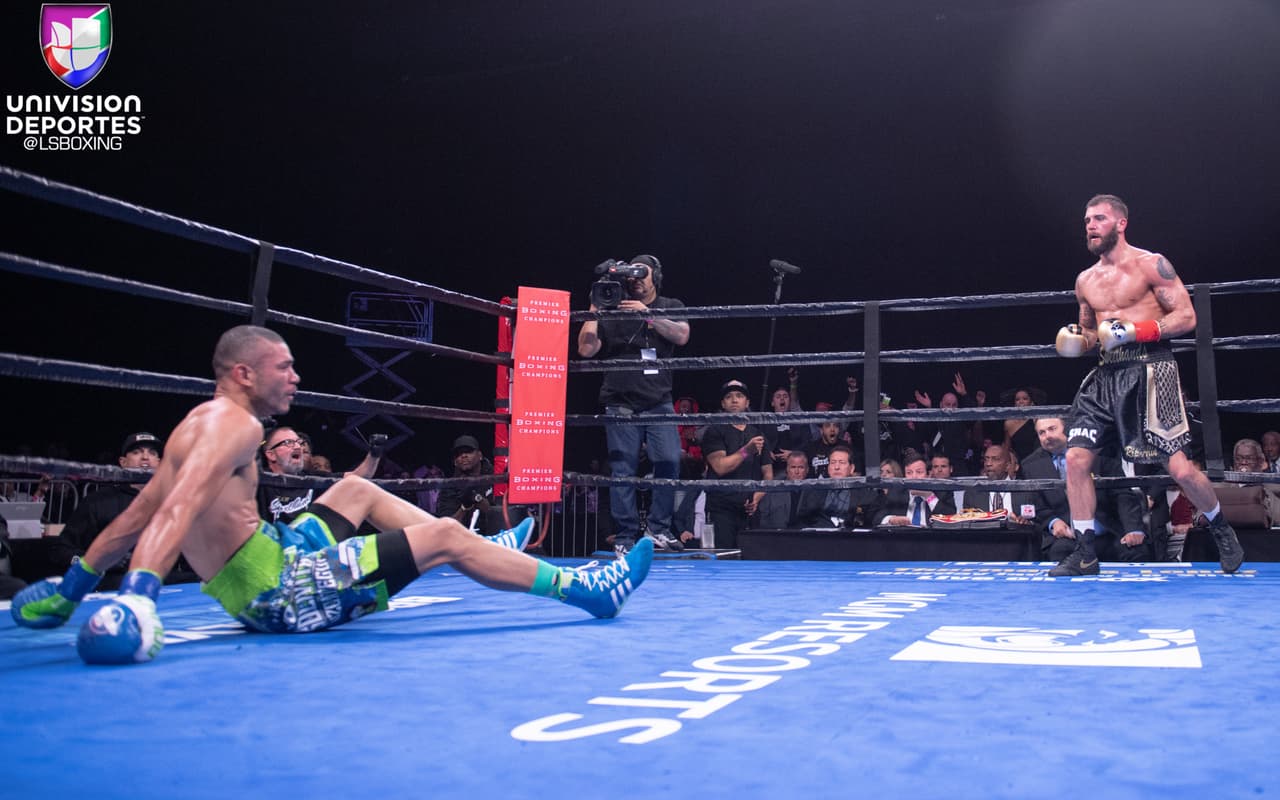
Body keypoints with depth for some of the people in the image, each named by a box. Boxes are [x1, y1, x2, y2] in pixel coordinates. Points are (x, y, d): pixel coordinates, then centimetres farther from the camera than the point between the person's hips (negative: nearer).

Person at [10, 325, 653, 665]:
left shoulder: (199, 424, 13)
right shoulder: (235, 424, -16)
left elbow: (138, 513, 16)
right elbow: (182, 506, -32)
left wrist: (71, 587, 22)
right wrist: (138, 593, -45)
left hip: (254, 579, 10)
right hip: (278, 588, -10)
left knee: (356, 488, 25)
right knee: (444, 534, -8)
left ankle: (478, 549, 30)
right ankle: (580, 589, 0)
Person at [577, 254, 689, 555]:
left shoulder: (671, 307, 13)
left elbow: (682, 335, -8)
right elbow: (586, 349, 2)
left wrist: (646, 314, -15)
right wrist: (594, 310, -4)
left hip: (659, 402, 1)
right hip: (621, 403, -1)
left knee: (669, 462, -12)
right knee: (623, 469, -3)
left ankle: (658, 529, 2)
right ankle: (624, 537, 3)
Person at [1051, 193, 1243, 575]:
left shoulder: (1151, 264, -3)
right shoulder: (1085, 281, 15)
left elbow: (1187, 317, -7)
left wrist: (1137, 330, -19)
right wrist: (1076, 342, 3)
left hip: (1150, 369, -6)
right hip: (1106, 373, 6)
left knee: (1179, 468, -9)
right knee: (1076, 458, -6)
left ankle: (1221, 528, 22)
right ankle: (1084, 553, 5)